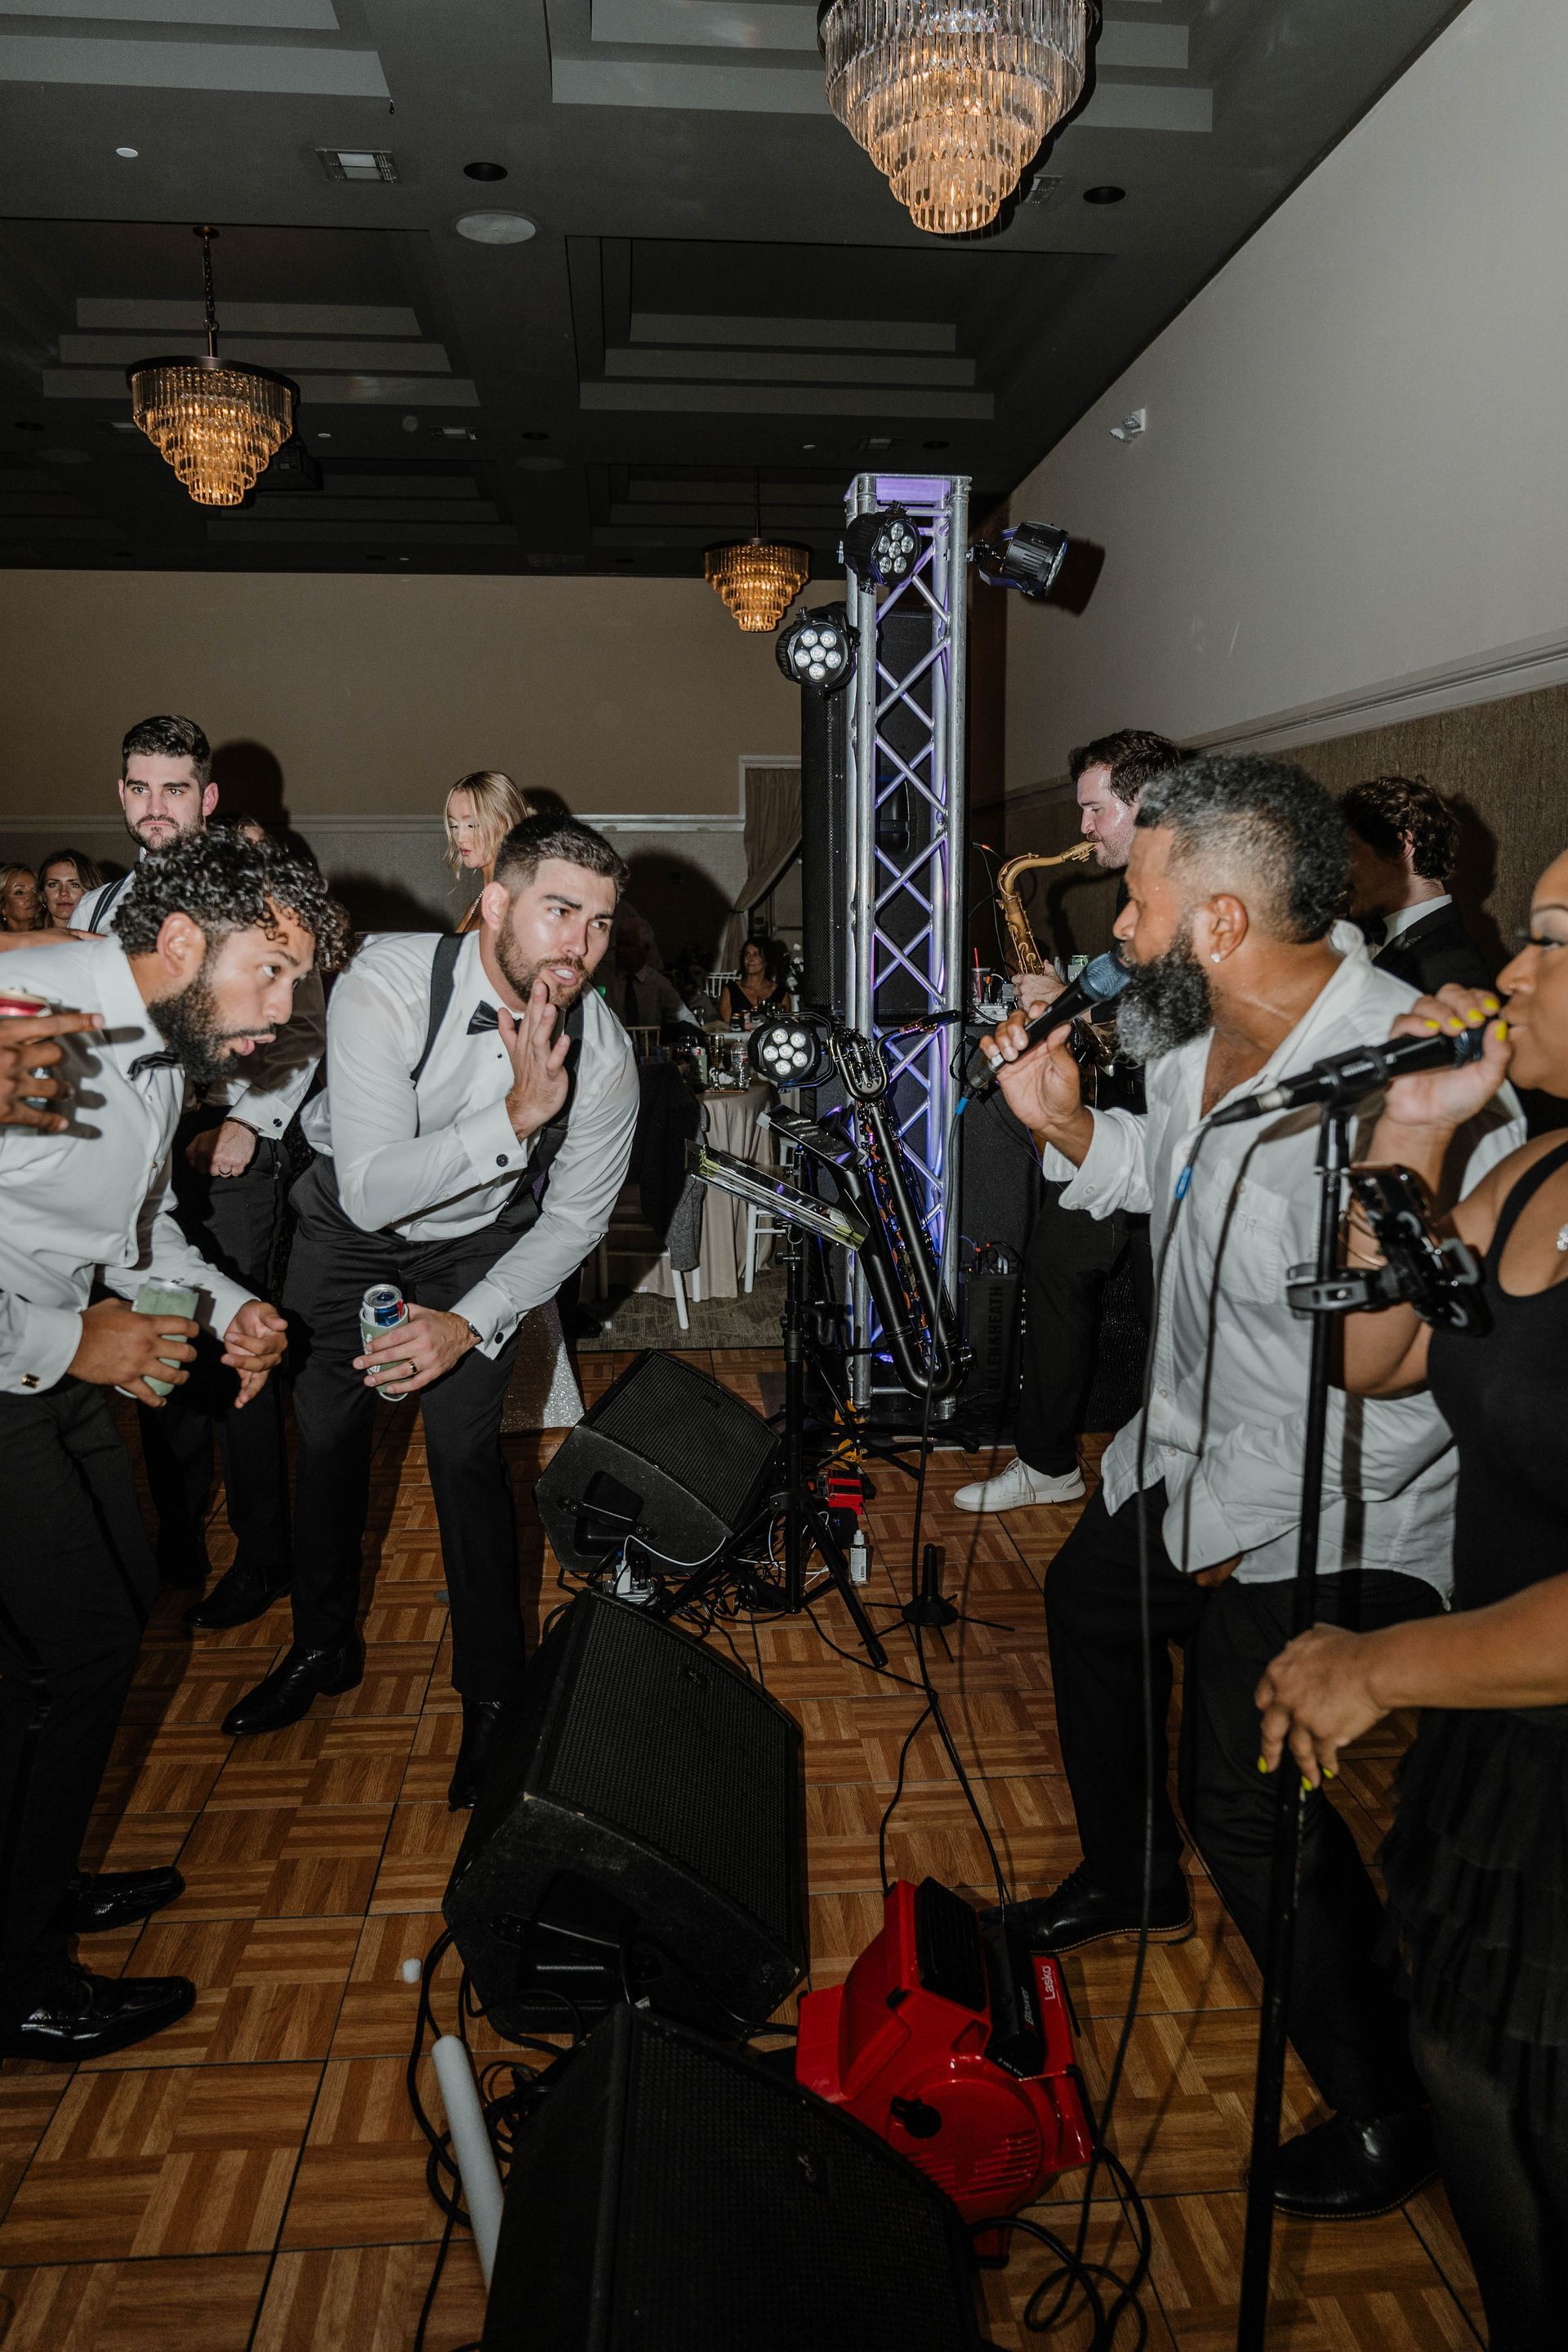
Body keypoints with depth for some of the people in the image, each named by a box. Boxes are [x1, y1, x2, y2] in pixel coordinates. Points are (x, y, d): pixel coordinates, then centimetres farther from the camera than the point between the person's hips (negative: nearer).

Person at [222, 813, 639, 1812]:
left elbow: (575, 1220, -13)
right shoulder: (386, 987, -33)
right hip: (351, 1222, 0)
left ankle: (492, 1694, 9)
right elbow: (371, 1192, -38)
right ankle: (325, 1647, 32)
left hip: (481, 1240, 0)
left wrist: (472, 1321, -22)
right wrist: (517, 1116, -46)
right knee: (326, 1430, 7)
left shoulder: (601, 1050, -25)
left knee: (465, 1446, -10)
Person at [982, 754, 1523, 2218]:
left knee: (1243, 1792, -7)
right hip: (1191, 1446, 9)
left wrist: (1241, 1527, -22)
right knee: (1090, 1601, 27)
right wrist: (1068, 1124, -4)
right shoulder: (1196, 1038, -7)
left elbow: (1413, 1392, -31)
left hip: (1326, 1523, -9)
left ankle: (1386, 2110, 20)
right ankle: (1131, 1883, 53)